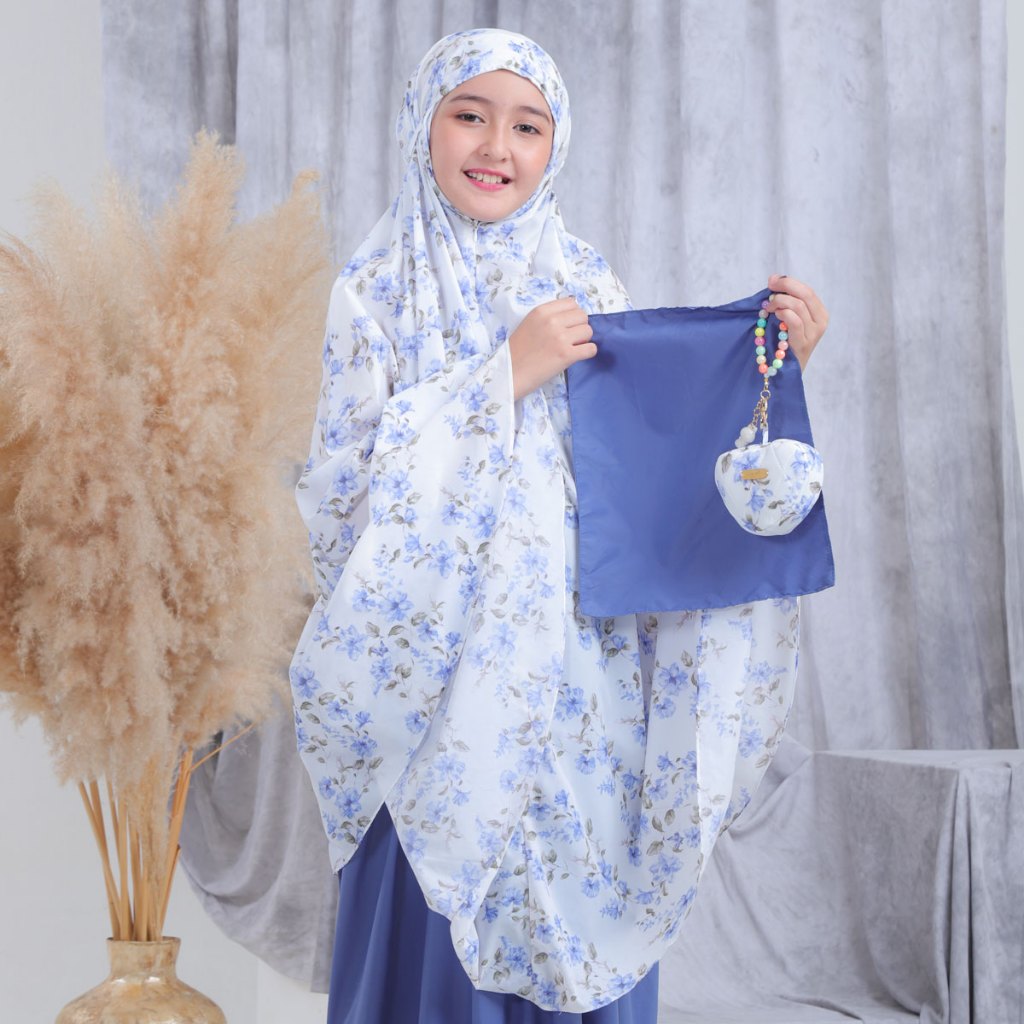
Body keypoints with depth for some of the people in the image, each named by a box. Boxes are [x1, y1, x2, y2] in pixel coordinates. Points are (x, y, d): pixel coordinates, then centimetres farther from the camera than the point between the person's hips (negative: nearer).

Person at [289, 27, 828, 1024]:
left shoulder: (588, 284, 8)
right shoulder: (376, 292, 1)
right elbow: (346, 475, -11)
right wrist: (503, 375, -16)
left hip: (581, 677, 2)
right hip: (440, 672, -2)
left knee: (585, 924, 7)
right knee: (438, 937, 1)